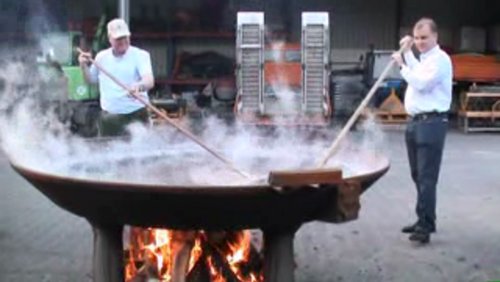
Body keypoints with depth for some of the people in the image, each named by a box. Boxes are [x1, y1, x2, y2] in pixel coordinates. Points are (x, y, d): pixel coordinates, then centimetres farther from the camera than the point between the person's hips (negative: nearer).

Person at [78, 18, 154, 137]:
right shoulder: (102, 57, 8)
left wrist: (139, 86, -45)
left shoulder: (140, 55, -6)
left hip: (135, 116, -4)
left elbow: (149, 81, -23)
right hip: (108, 118, 4)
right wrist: (84, 66, 4)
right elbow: (91, 80, 24)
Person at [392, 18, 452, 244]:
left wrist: (402, 64, -10)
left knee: (426, 177, -11)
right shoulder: (424, 59, 19)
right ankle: (424, 220, 22)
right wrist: (407, 52, 33)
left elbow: (421, 83, -21)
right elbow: (416, 75, 38)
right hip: (416, 122, 10)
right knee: (418, 176, 13)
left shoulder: (440, 59, -10)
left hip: (431, 123, -10)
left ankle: (425, 225, -11)